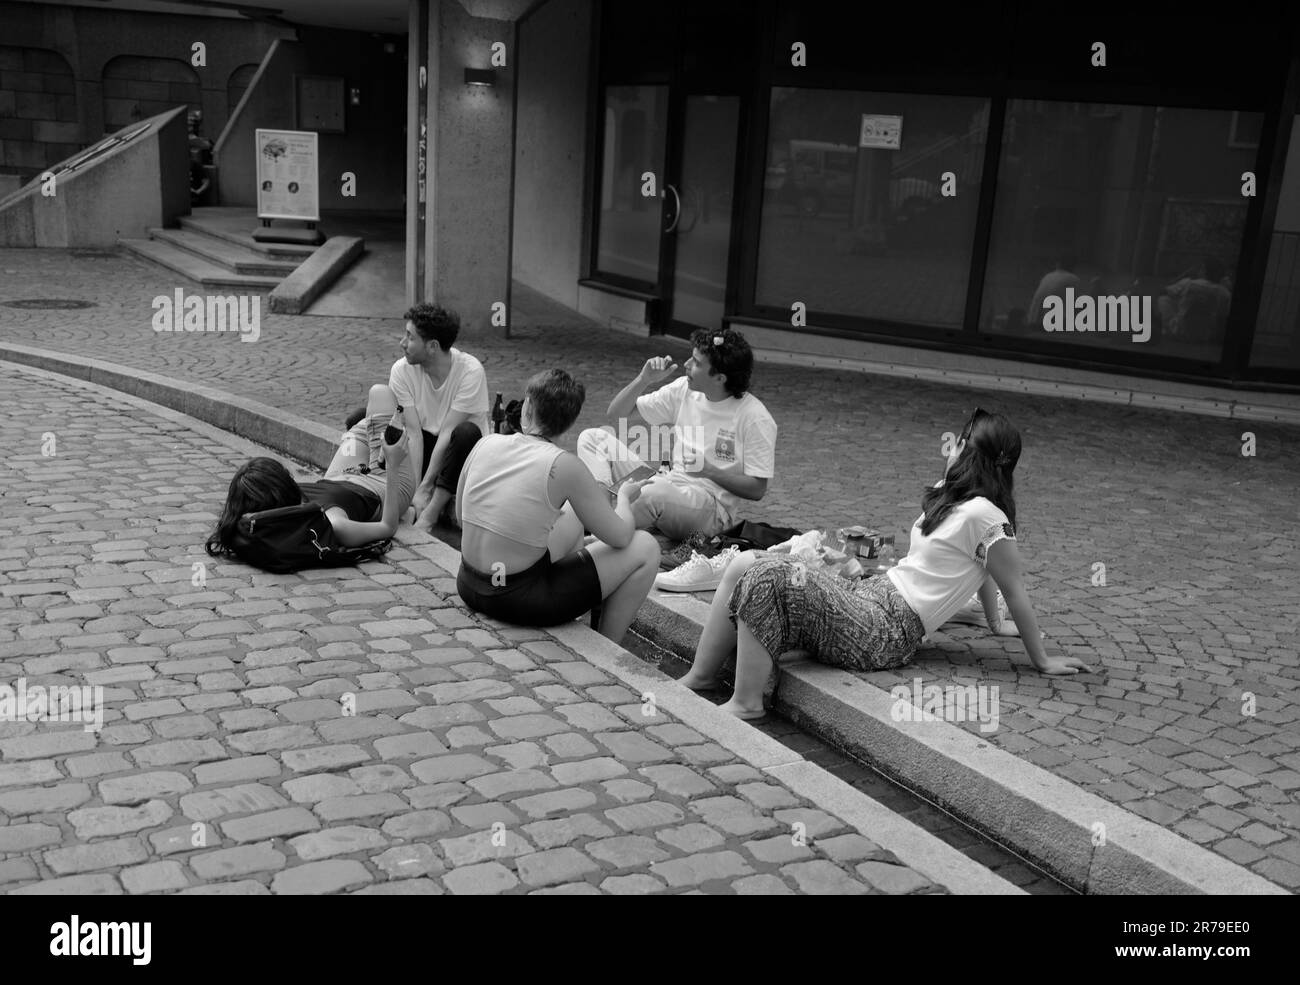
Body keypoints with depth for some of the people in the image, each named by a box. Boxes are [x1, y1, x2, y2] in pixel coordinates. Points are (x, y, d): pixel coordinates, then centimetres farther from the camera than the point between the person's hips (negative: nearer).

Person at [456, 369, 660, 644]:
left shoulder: (486, 443, -2)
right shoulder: (563, 465, -18)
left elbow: (461, 517, 12)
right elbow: (619, 536, -9)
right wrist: (624, 497, 13)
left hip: (469, 587, 7)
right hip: (518, 600, -7)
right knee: (645, 548, 4)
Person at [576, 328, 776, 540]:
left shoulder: (755, 419, -12)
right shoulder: (684, 389, 4)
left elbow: (757, 490, -10)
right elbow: (616, 413, 9)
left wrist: (710, 471, -24)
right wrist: (643, 379, -9)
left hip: (712, 509, -7)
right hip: (667, 487, 7)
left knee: (656, 493, -42)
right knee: (593, 437, -6)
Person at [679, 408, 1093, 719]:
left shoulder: (984, 515, -14)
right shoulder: (953, 496, 13)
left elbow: (1014, 591, -9)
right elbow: (977, 565, 23)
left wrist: (1043, 661, -1)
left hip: (885, 633, -9)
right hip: (870, 600, 9)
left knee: (765, 577, -23)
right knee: (744, 563, -3)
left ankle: (746, 702, -13)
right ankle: (698, 678, 1)